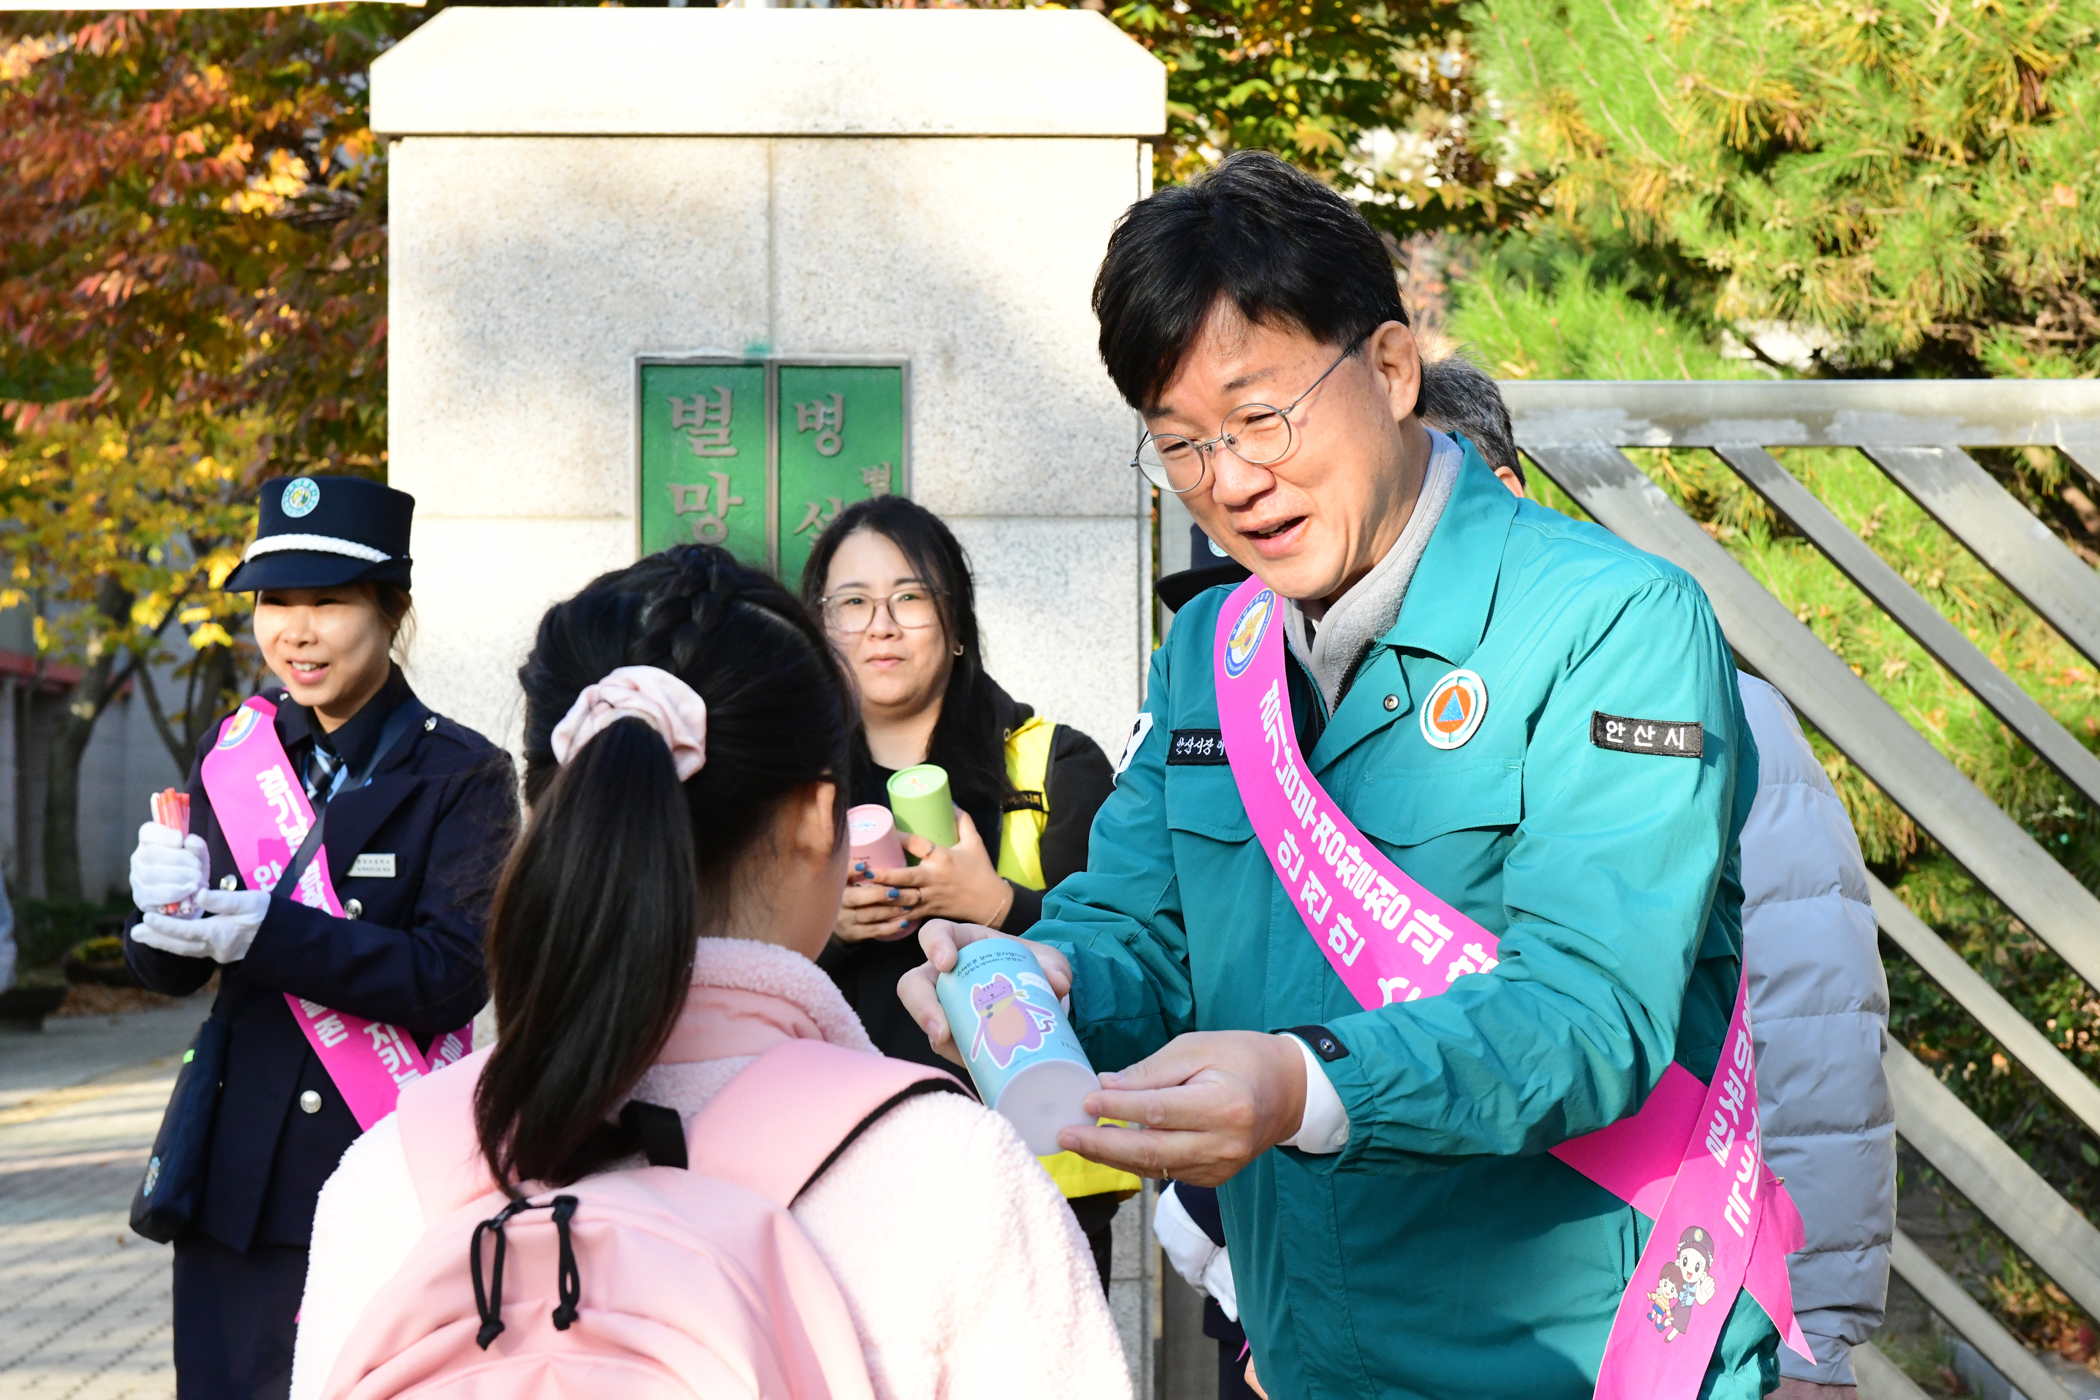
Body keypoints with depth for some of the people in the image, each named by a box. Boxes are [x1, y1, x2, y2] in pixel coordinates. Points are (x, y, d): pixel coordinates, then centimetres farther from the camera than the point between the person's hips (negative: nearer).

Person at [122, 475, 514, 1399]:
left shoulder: (462, 775, -4)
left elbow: (455, 975, -15)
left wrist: (269, 935, -26)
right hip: (244, 1180, 4)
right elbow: (167, 971, 8)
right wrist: (165, 904, -17)